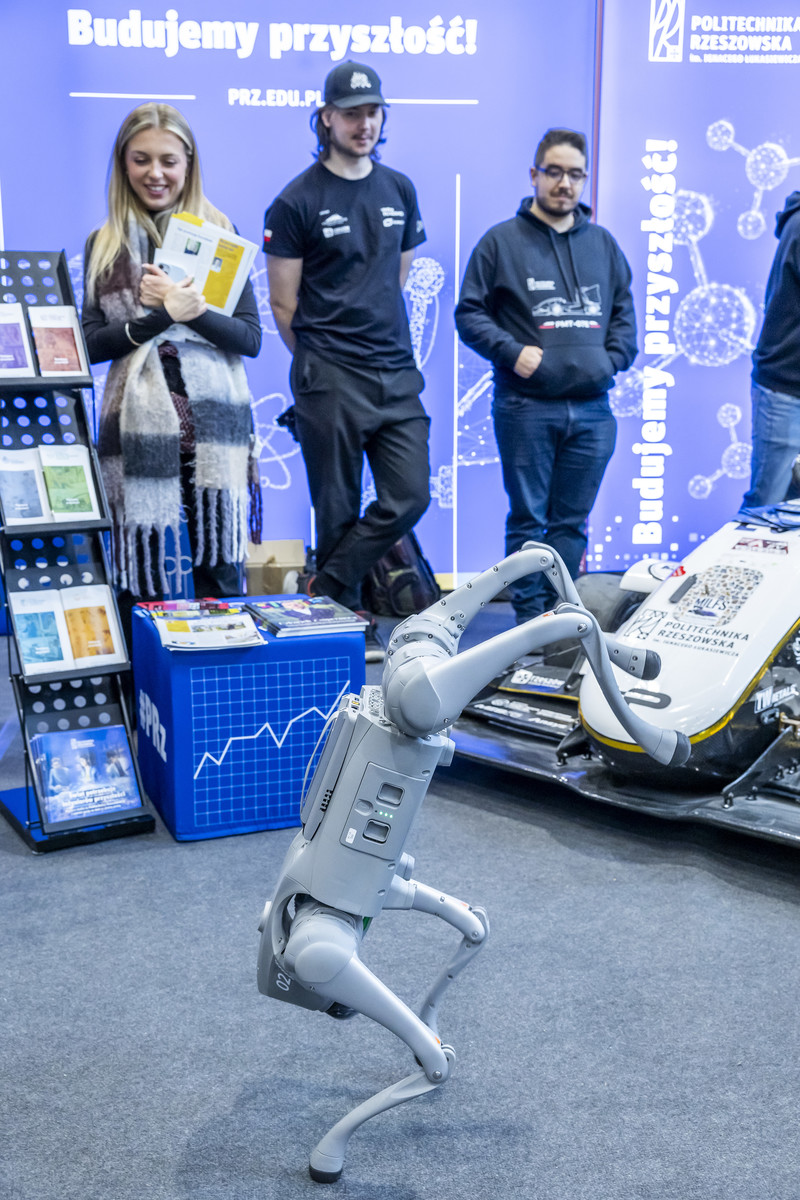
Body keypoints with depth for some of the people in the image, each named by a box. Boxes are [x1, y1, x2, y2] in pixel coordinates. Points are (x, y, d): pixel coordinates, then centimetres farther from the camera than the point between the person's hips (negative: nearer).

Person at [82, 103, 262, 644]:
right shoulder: (104, 244, 12)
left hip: (214, 417, 0)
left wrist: (195, 309, -13)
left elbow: (251, 338, 4)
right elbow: (91, 344, 4)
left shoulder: (219, 233, 9)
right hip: (135, 422, 1)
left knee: (220, 571, 2)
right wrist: (155, 314, -10)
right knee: (138, 578, 1)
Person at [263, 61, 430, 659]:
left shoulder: (400, 190, 13)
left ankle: (323, 588, 11)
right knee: (339, 508, 1)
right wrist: (319, 361, 8)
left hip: (398, 374, 5)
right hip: (330, 379, -5)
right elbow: (283, 306, 1)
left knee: (410, 495, -1)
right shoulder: (297, 202, -3)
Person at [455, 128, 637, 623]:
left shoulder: (603, 243, 15)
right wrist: (512, 351, -12)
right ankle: (531, 619, 8)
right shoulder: (501, 241, 3)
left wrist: (613, 359, 4)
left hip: (591, 410, 4)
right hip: (526, 408, -4)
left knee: (572, 522, 8)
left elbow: (624, 311, 20)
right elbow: (469, 313, 2)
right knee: (529, 520, 1)